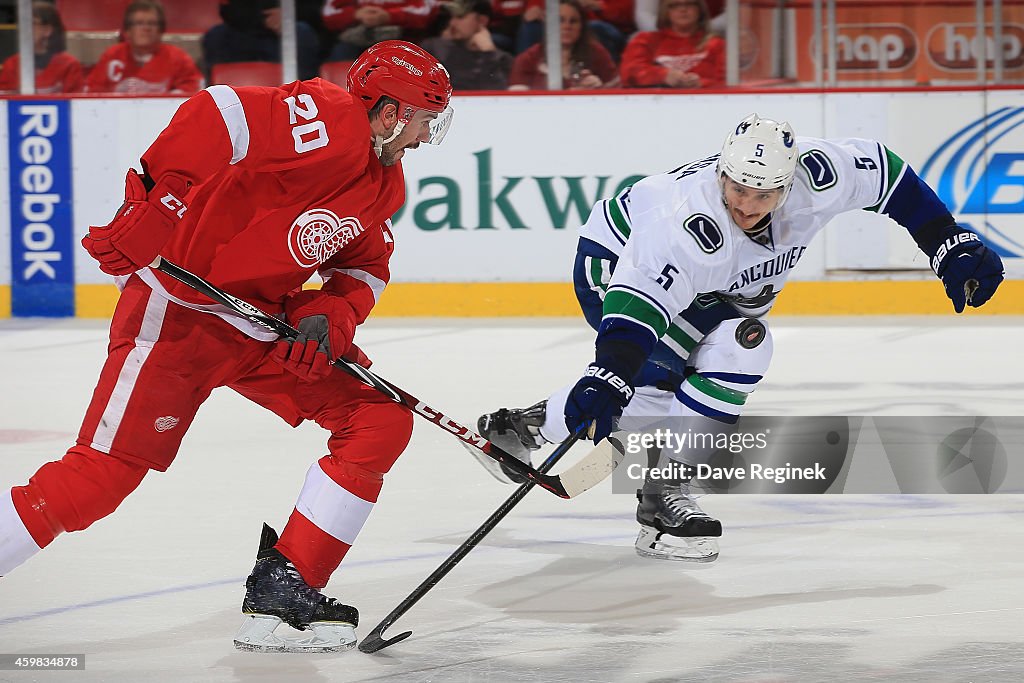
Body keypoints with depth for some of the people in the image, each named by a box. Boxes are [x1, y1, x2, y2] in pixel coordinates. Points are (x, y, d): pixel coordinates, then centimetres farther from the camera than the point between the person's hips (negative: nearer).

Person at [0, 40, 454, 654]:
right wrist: (149, 208, -32)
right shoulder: (326, 120, -20)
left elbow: (365, 265, 15)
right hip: (176, 309, -9)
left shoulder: (384, 184, 10)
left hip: (264, 325, 9)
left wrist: (330, 314, -6)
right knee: (100, 476, -14)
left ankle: (282, 590, 0)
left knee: (381, 420, -1)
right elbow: (213, 118, -29)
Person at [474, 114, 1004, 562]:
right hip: (617, 262, -8)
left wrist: (950, 245, -8)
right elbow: (640, 299, -49)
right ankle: (664, 493, -18)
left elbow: (884, 171, -9)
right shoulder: (690, 222, -42)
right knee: (740, 342, -26)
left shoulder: (811, 173, -25)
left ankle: (526, 426, 25)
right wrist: (606, 380, -61)